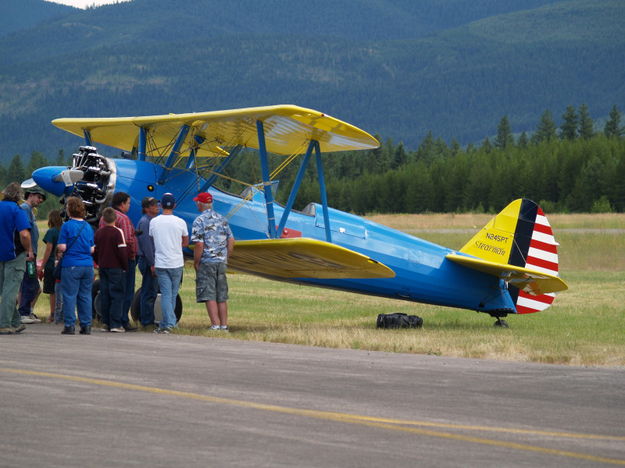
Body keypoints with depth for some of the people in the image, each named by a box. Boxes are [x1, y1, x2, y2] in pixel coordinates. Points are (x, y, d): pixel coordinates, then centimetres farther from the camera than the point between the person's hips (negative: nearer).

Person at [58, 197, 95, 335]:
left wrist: (58, 246, 10)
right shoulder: (88, 226, 8)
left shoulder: (67, 226, -8)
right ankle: (86, 325, 9)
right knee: (85, 296, 9)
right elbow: (92, 249, 11)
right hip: (88, 265, 5)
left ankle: (70, 325, -2)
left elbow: (62, 247, -11)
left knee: (69, 296, 0)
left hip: (71, 265, -5)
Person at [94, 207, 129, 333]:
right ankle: (115, 324, -10)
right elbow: (122, 251, -13)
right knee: (117, 296, -4)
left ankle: (106, 322, 12)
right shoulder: (117, 232, -10)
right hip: (116, 268, -6)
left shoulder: (98, 233, 7)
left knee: (104, 295, 10)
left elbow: (94, 250, 11)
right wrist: (125, 266, -3)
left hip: (102, 267, 6)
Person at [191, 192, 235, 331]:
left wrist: (196, 262, -6)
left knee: (209, 296, -5)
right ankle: (224, 325, 11)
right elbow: (231, 241, 8)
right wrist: (225, 257, 16)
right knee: (222, 296, 10)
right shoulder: (222, 219, 9)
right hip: (221, 262, 6)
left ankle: (215, 325, -11)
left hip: (206, 262, -6)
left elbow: (199, 244, -17)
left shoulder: (199, 221, -9)